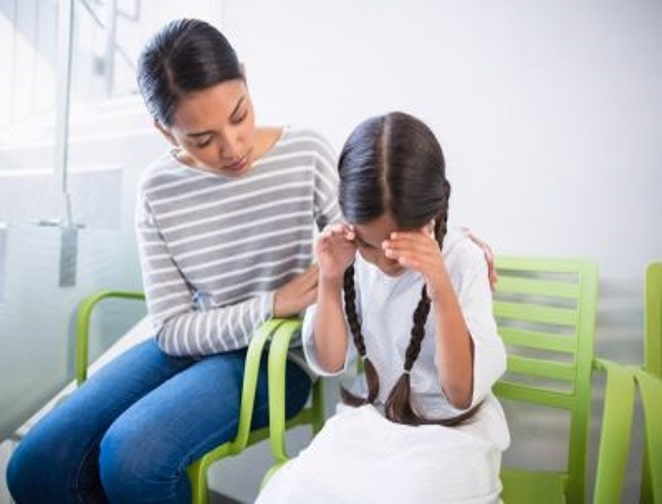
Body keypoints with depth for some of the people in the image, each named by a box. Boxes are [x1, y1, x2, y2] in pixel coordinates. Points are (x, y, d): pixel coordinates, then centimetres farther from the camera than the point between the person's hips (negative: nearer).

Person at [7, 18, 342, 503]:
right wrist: (272, 304, -19)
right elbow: (173, 331, -6)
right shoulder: (158, 190, -6)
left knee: (131, 458, -27)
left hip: (276, 355, -3)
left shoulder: (306, 153, -12)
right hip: (190, 346, 4)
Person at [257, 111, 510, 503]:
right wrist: (330, 280, -17)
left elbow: (463, 393, -17)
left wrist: (442, 290, -31)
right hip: (367, 418, 2)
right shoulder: (349, 254, -8)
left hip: (449, 428, -2)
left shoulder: (461, 259, -15)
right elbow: (330, 364, -2)